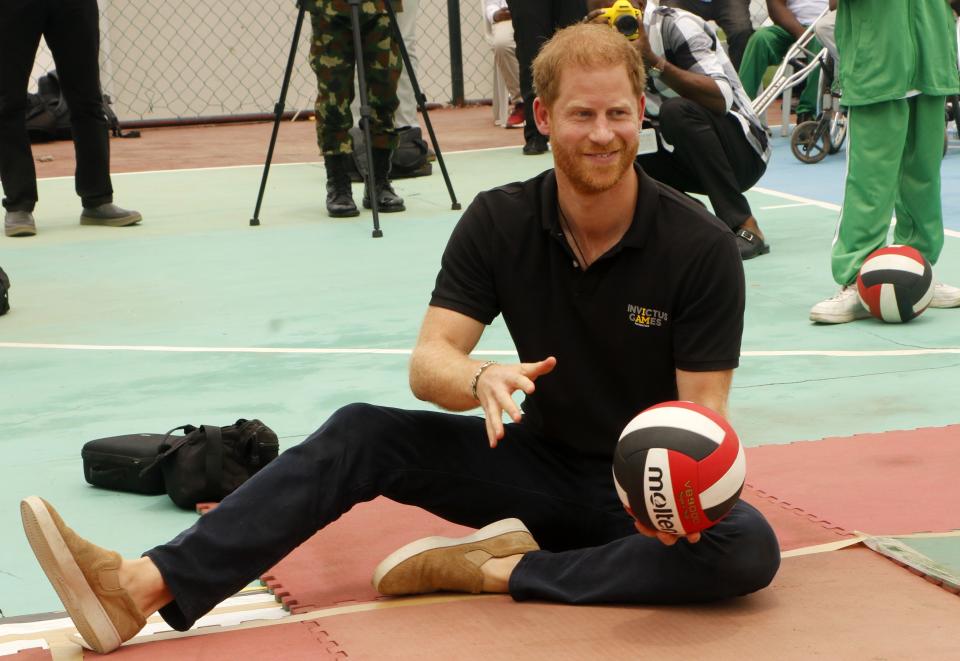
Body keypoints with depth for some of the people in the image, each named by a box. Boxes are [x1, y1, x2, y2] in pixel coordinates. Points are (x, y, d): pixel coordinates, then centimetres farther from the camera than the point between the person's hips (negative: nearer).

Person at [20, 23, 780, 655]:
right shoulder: (499, 222, -8)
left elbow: (702, 412, -16)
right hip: (540, 461, 2)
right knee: (362, 434, -19)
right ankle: (145, 586, -35)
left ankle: (494, 570, -26)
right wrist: (481, 379, -39)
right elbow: (428, 363, -15)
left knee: (747, 548, -35)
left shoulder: (701, 245, -17)